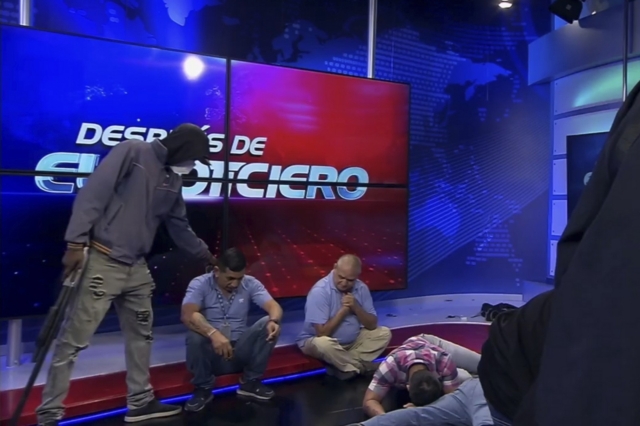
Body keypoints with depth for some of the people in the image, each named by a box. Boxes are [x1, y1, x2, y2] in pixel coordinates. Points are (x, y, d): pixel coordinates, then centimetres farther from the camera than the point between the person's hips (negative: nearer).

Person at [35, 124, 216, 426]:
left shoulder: (173, 180, 13)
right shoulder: (132, 152, -9)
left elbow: (179, 226, 23)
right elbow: (92, 194, -16)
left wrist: (204, 253, 29)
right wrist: (76, 243, -20)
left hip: (137, 267, 8)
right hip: (103, 262, -8)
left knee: (141, 335, 14)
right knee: (74, 339, -2)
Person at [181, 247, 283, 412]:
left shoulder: (250, 284, -4)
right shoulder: (199, 284, -12)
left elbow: (274, 306, -14)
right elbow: (187, 315, -29)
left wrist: (274, 321, -38)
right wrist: (213, 334, -45)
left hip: (241, 350, 2)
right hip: (211, 352, -2)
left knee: (268, 326, -21)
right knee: (195, 336, -33)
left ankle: (250, 382, -4)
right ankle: (203, 388, -7)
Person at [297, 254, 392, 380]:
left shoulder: (361, 288, -7)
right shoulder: (320, 291, -24)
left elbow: (372, 325, -6)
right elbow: (322, 333, -26)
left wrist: (356, 307, -22)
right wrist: (343, 310, -24)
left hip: (352, 341, 5)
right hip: (318, 340, -5)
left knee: (384, 333, -8)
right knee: (323, 343, -38)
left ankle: (344, 366, -12)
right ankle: (362, 366, -12)